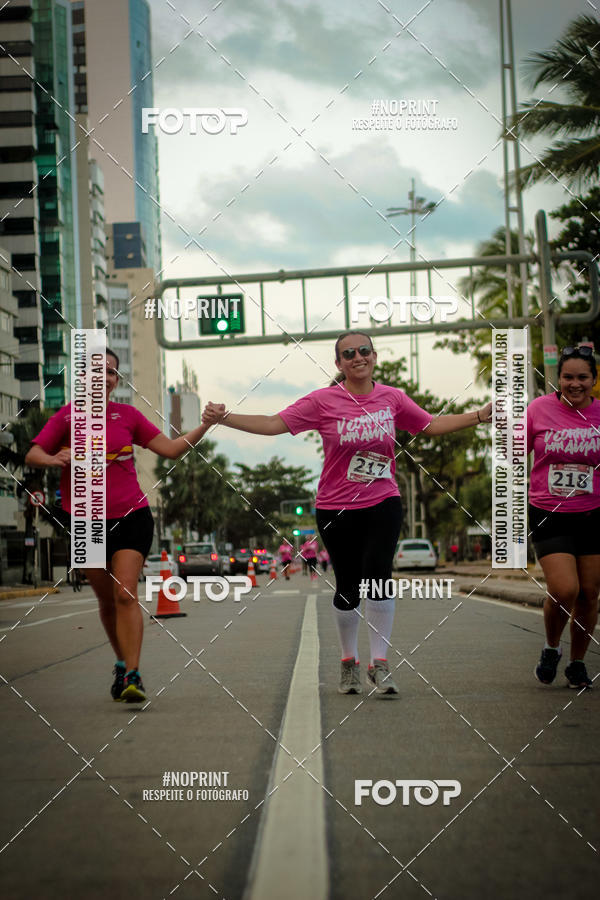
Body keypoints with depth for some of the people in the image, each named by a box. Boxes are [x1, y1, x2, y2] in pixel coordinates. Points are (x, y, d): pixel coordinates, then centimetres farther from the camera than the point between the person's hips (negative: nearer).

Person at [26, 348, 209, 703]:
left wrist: (205, 426, -7)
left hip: (131, 517, -1)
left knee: (126, 594, -16)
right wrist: (54, 458, -21)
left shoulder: (128, 415, 5)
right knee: (107, 601, 10)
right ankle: (123, 664, 29)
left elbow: (171, 449, 5)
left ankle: (132, 676, -19)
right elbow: (33, 454, 1)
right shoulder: (67, 416, 4)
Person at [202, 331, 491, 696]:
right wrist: (224, 417, -20)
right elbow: (273, 424, -9)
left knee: (377, 575, -17)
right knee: (347, 588, 4)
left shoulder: (392, 398, 3)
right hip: (337, 508, -1)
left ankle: (380, 663, -7)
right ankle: (349, 662, 25)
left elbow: (433, 425, 15)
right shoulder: (323, 401, -6)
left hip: (383, 504, 1)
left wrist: (481, 415, 10)